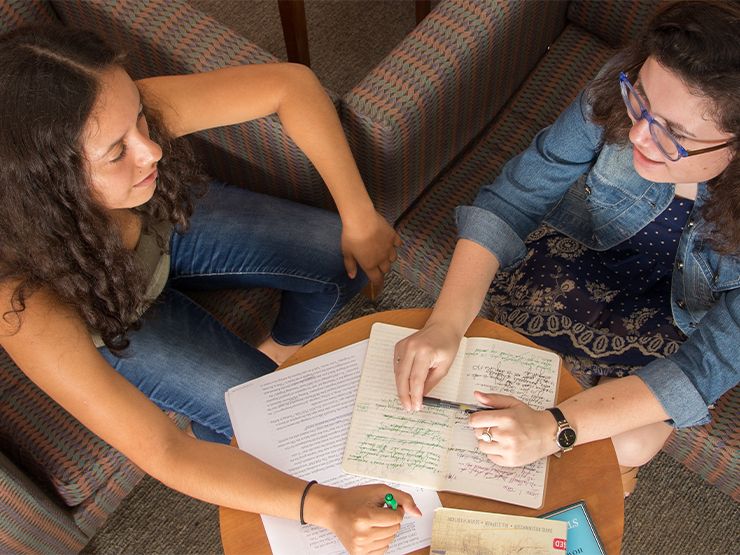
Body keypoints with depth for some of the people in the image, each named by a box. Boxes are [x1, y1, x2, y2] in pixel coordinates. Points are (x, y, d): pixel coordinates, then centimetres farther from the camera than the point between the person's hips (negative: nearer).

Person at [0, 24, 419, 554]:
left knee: (347, 262, -4)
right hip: (99, 320, -3)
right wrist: (323, 506, -48)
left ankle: (284, 347, 30)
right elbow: (159, 452, -41)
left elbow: (290, 82, -26)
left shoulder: (125, 114, -38)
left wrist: (360, 216, -26)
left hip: (165, 226, 4)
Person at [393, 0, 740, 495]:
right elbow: (510, 201, -27)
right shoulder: (620, 92, -33)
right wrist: (445, 324, -41)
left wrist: (554, 428, -45)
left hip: (694, 312, -1)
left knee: (628, 445, -11)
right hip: (597, 246, 2)